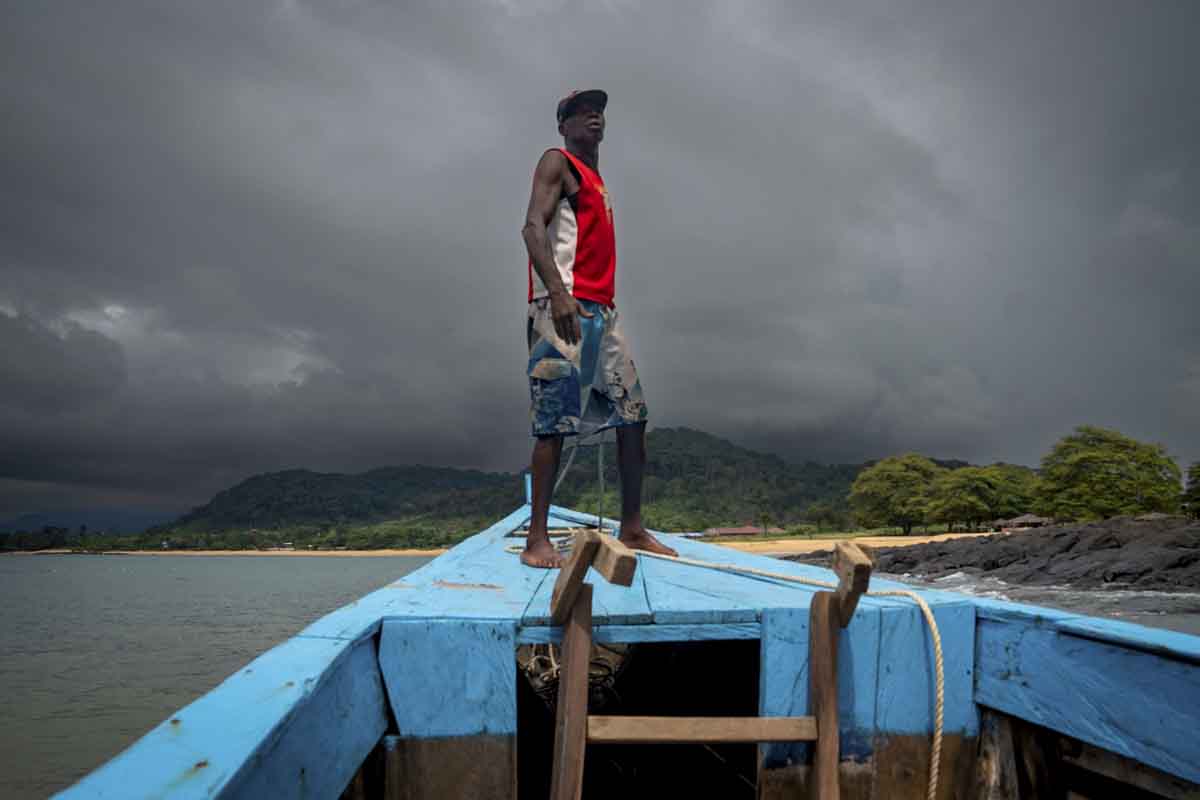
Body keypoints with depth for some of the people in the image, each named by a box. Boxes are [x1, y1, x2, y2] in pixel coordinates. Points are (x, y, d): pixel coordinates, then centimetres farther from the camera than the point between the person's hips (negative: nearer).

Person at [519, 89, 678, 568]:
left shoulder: (596, 179, 27)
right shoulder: (557, 162, 2)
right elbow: (533, 228, -14)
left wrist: (604, 304, 18)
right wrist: (558, 292, -26)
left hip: (600, 309, 9)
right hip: (563, 305, -9)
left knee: (633, 414, 6)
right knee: (555, 421, -11)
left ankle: (632, 529, 14)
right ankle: (537, 540, -6)